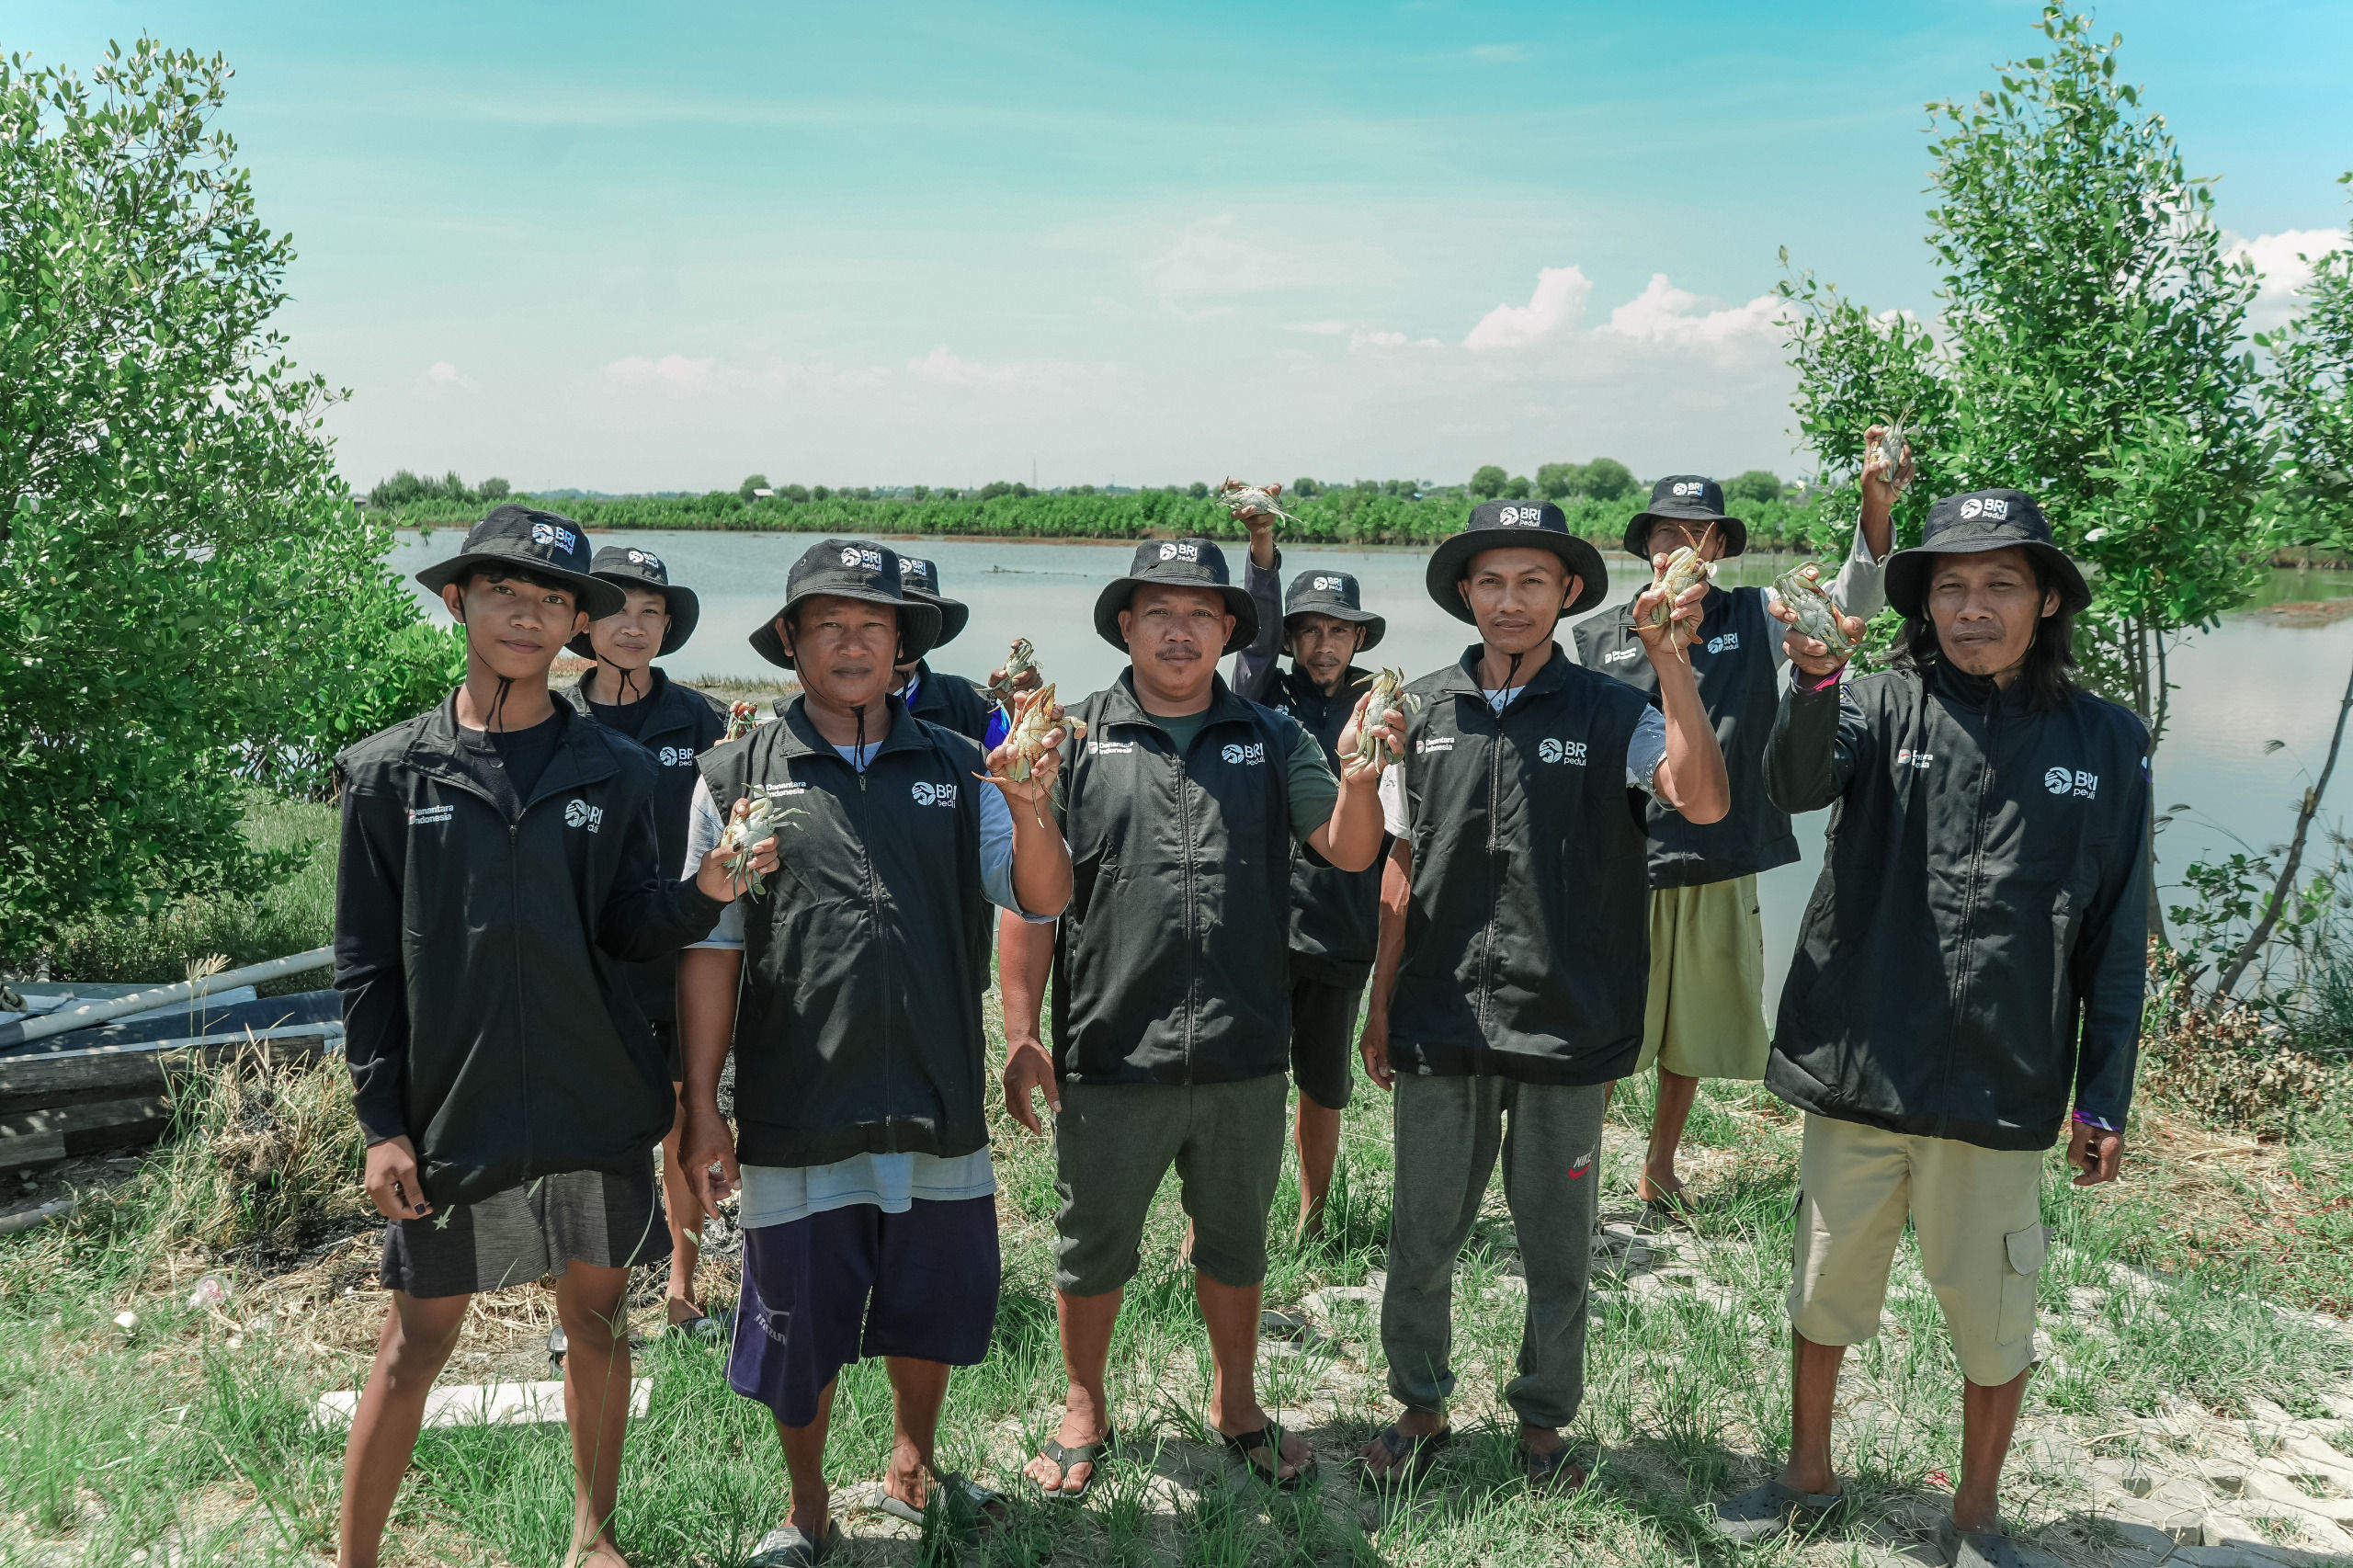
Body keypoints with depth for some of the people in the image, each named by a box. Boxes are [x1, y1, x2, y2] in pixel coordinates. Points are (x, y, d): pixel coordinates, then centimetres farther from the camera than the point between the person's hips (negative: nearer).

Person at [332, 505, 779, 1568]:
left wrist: (703, 893, -19)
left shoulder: (613, 772, 1)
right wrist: (381, 1121, -3)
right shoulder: (392, 773, -2)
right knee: (417, 1341, 8)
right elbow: (367, 961, 0)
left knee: (597, 1320, 13)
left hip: (593, 1104, 2)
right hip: (452, 1111, -1)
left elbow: (629, 932, 1)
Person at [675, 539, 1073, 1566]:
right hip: (796, 1117, -2)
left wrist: (1031, 816, -23)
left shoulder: (955, 771, 4)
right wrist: (702, 1106, -2)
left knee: (932, 1307, 18)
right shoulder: (738, 777, -1)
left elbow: (1040, 904, -3)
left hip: (938, 1108, 2)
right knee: (799, 1327, 12)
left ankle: (912, 1471, 45)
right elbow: (709, 951, 0)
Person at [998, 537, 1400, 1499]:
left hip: (1243, 1055, 2)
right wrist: (1020, 1036, -7)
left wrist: (1357, 779, -26)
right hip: (1109, 1057, -2)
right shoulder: (1075, 741, -2)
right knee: (1093, 1248, 14)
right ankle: (1084, 1409, 37)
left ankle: (1235, 1401, 41)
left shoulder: (1272, 740, 5)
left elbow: (1350, 853, -5)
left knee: (1235, 1244, 19)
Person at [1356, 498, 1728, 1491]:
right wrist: (1379, 1008, 10)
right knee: (1421, 1236, 12)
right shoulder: (1424, 712, 5)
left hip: (1564, 1028, -2)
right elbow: (1402, 870, 10)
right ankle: (1420, 1406, 32)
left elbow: (1703, 802, -20)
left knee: (1556, 1245, 12)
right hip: (1438, 1026, 2)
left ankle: (1542, 1418, 33)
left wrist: (1672, 662, -26)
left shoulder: (1608, 713, -2)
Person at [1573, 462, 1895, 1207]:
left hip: (1717, 873, 2)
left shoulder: (1755, 620, 3)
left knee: (1690, 1037, 16)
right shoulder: (1598, 638, 1)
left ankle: (1660, 1168, 34)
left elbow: (1851, 604, -13)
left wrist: (1877, 504, -28)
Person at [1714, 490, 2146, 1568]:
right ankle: (1808, 1478, 38)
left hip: (1999, 1089, 0)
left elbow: (2117, 936, 3)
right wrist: (1814, 682, -45)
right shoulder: (1884, 707, -3)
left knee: (1993, 1320, 12)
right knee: (1825, 1292, 16)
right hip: (1856, 1072, 1)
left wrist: (2104, 1097, 2)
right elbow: (1797, 783, -25)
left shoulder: (2105, 742, 0)